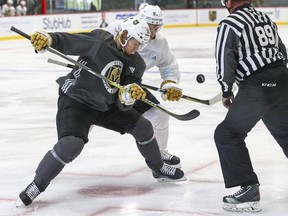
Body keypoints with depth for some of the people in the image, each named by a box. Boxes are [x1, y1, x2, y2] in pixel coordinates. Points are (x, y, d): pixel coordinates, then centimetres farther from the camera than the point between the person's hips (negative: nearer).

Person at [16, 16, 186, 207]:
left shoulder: (136, 65, -1)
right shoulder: (100, 41, -18)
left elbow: (123, 106, -4)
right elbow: (68, 42, -22)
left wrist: (128, 96, -26)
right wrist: (47, 39, -41)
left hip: (105, 106, 7)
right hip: (75, 101, -7)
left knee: (142, 127, 7)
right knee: (71, 144, -28)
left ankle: (159, 169, 32)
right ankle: (35, 186, -14)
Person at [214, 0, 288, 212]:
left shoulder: (229, 25, -9)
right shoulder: (265, 18, 13)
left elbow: (225, 61, -12)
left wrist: (226, 92, 2)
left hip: (256, 88, -7)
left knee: (227, 134, 1)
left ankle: (249, 190, -4)